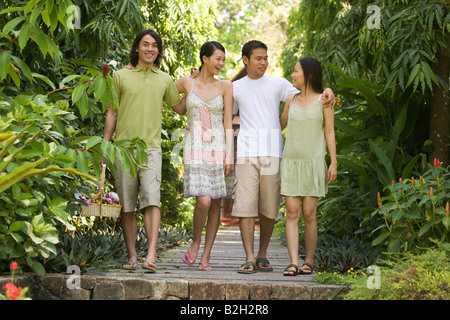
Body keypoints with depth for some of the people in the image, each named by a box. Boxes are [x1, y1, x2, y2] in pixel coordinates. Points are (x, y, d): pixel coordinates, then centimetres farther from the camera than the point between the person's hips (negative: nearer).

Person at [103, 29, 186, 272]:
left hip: (151, 147, 0)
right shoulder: (121, 76, 9)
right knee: (127, 205, 2)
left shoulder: (164, 80, 14)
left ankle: (151, 255, -21)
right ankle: (132, 256, 8)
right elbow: (112, 113, 11)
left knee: (151, 200, -15)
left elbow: (180, 108, 24)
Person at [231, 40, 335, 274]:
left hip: (272, 152, 0)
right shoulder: (236, 88, 15)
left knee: (269, 208, 2)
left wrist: (326, 92, -6)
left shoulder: (278, 84, 12)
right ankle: (249, 258, -8)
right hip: (246, 152, 0)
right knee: (245, 206, -8)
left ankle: (262, 255, 14)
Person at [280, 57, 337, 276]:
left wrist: (333, 162, -5)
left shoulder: (323, 100, 2)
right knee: (292, 212, -6)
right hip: (291, 161, 3)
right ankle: (293, 263, -10)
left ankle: (309, 261, 8)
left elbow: (329, 133, 1)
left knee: (309, 214, -2)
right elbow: (279, 125, 25)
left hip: (314, 162, -3)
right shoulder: (292, 100, 13)